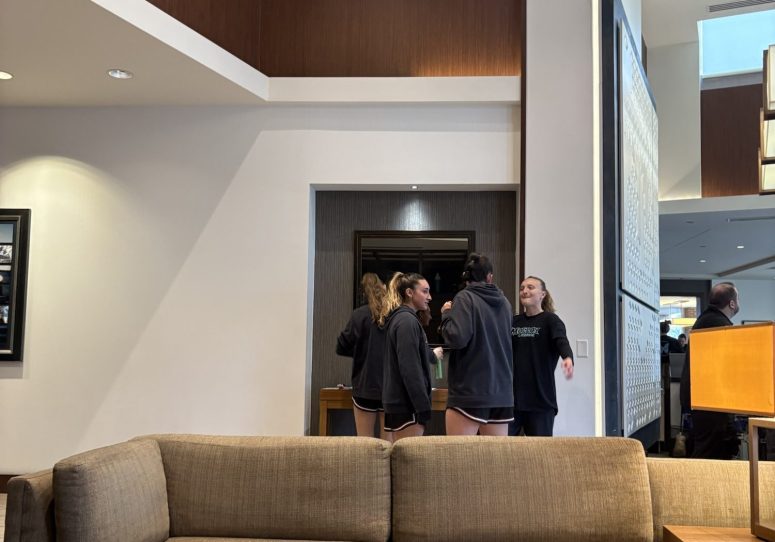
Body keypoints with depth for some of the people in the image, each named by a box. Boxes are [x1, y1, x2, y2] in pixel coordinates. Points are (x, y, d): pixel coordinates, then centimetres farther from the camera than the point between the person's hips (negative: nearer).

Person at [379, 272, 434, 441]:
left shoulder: (398, 318, 17)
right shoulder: (407, 321, -14)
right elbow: (410, 369, -20)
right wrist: (423, 406, -20)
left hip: (399, 401, 10)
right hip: (407, 403, -10)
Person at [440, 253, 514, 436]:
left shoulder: (465, 298, -7)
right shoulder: (504, 302, 12)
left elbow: (457, 337, -18)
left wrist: (446, 314, -1)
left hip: (469, 392, -6)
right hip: (502, 393, 6)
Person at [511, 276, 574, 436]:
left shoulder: (550, 320, -3)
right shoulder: (513, 321, 12)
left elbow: (561, 341, -21)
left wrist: (568, 358, -41)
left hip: (540, 399, -4)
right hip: (511, 397, 4)